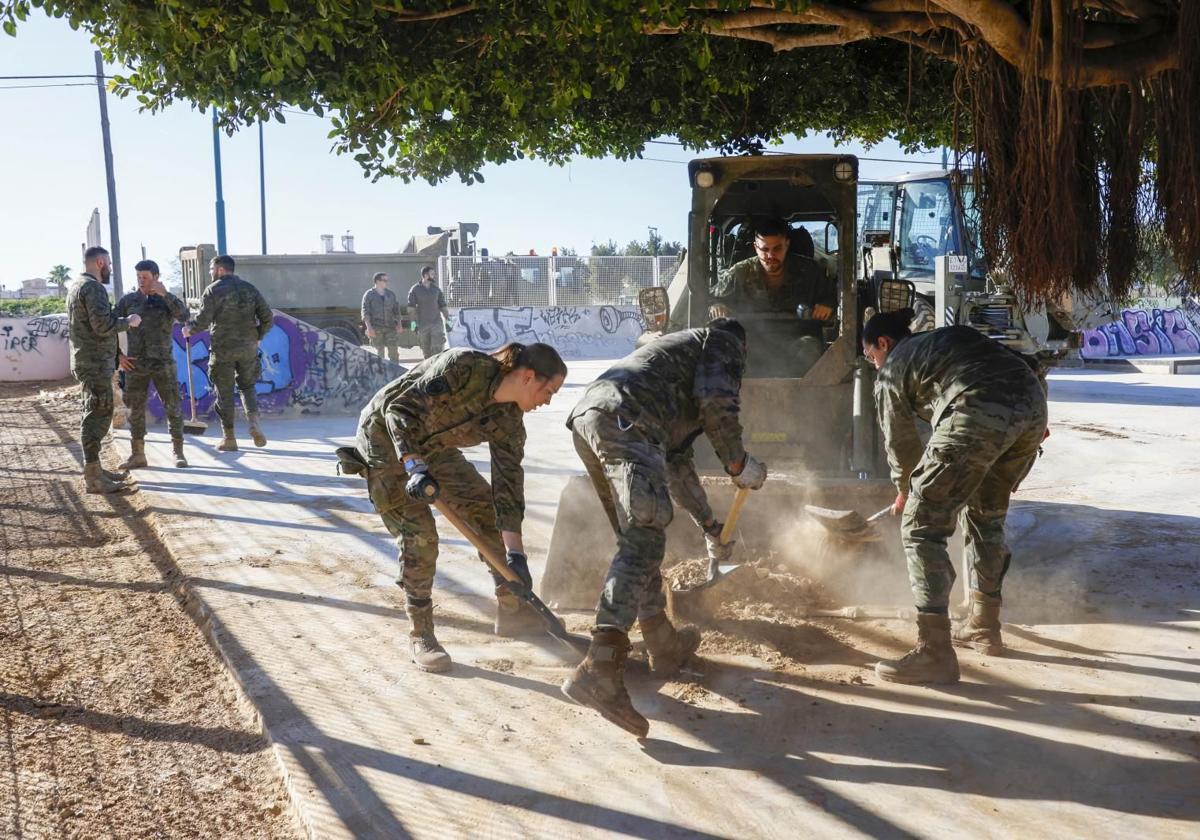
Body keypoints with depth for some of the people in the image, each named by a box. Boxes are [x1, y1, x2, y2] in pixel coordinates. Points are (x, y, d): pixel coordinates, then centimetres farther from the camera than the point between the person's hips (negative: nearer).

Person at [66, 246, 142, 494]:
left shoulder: (76, 286, 18)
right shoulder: (93, 287, -14)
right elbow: (103, 324, -24)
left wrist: (120, 319, 21)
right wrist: (128, 321, -9)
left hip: (84, 360, 11)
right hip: (95, 362, -11)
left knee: (94, 415, 17)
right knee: (97, 416, -10)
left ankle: (94, 469, 24)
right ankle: (92, 478, -10)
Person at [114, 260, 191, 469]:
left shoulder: (167, 300, 3)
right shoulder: (127, 301, 5)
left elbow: (184, 316, -16)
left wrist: (165, 294, -23)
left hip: (163, 363, -1)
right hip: (135, 364, 1)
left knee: (173, 407, -2)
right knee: (136, 409, 5)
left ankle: (178, 452, 6)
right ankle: (137, 454, 14)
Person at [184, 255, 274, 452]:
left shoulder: (213, 290, -4)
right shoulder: (250, 289, 7)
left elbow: (203, 319, -12)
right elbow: (267, 317, 2)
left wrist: (189, 329, 7)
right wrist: (257, 336, 15)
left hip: (223, 349, -3)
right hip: (248, 348, 3)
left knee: (225, 393, 5)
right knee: (247, 386, 18)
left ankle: (229, 438, 8)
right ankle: (254, 421, -6)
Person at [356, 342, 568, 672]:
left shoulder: (509, 420, -10)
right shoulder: (464, 366, -31)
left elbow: (507, 485, -8)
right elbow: (401, 406, -34)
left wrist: (515, 553, -13)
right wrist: (415, 467, -43)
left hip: (431, 447, 8)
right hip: (386, 439, -7)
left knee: (487, 508, 5)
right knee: (419, 536, -16)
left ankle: (511, 611, 18)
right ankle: (420, 637, 0)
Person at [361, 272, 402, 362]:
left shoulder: (391, 294, 13)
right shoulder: (369, 294, 2)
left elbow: (396, 309, 16)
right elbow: (365, 312, -5)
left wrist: (398, 323, 4)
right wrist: (369, 326, -16)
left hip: (390, 326, 3)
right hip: (376, 328, -3)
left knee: (393, 349, -6)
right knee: (379, 351, 1)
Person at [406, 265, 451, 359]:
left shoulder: (436, 289, 8)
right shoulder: (415, 290, -1)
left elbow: (443, 306, 12)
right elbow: (410, 308, -4)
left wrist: (447, 321, 8)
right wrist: (413, 323, -12)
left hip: (437, 323, 1)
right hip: (422, 324, -1)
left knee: (438, 347, -12)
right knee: (426, 351, 6)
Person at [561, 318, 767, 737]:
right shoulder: (724, 342, 20)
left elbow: (676, 462, 46)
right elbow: (717, 402, -3)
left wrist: (710, 526, 51)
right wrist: (739, 463, 11)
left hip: (586, 419, 9)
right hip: (622, 418, -9)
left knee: (638, 538, 19)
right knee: (643, 539, -17)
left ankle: (664, 644, 34)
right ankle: (599, 669, -29)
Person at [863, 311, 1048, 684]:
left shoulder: (891, 372, 18)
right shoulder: (952, 335, 33)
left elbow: (900, 443, 27)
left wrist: (904, 491, 45)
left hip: (980, 415, -7)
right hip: (1033, 405, 7)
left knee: (922, 524, 2)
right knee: (987, 516, 26)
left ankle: (934, 653, -2)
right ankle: (984, 626, 38)